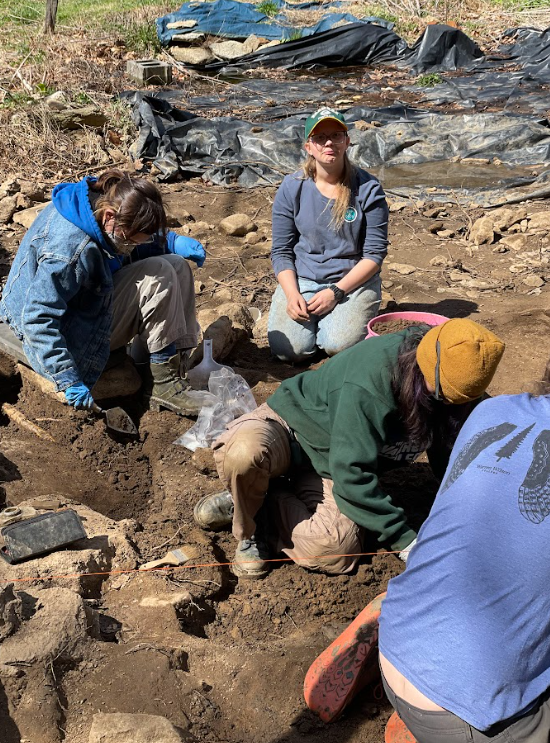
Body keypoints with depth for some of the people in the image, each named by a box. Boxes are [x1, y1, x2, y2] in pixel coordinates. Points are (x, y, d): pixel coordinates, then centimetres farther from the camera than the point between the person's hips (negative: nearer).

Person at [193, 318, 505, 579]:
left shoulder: (448, 387, -12)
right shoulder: (369, 379, -34)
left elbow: (448, 455, 4)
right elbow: (351, 474, -33)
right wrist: (404, 540, -29)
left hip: (327, 468, 5)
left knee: (335, 552, -24)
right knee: (245, 452, -42)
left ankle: (269, 503, 5)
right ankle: (247, 532, -9)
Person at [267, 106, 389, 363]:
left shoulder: (367, 189, -4)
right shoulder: (291, 188, 0)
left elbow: (375, 253, -5)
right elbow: (281, 251, 2)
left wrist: (336, 292, -16)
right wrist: (292, 295, -15)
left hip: (353, 281, -1)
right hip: (300, 280, 1)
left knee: (339, 345, -26)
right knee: (289, 349, -20)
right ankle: (308, 316, 14)